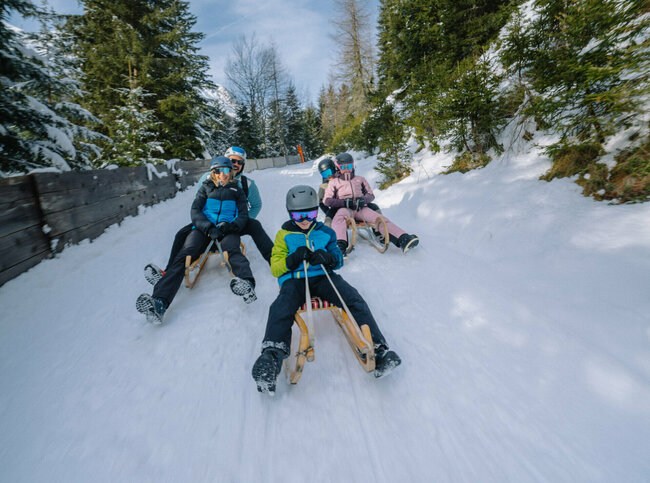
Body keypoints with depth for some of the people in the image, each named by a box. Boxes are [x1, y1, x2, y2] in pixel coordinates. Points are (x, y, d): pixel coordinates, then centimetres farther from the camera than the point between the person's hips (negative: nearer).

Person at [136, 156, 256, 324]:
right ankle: (160, 301, -40)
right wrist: (209, 227, -12)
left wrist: (230, 225, -13)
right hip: (204, 227, 1)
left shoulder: (237, 191, 21)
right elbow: (195, 210, 9)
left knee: (232, 249, -36)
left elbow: (243, 216, 10)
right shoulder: (206, 187, 21)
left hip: (227, 229, -1)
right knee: (184, 254, -26)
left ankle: (247, 283, -64)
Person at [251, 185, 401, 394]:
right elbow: (275, 267, 10)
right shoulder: (284, 235, 16)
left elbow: (338, 259, 16)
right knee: (281, 308, -33)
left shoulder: (325, 232, 19)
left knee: (354, 299, -25)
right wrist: (293, 259, -12)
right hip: (294, 280, -1)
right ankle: (272, 355, -45)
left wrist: (326, 257, -10)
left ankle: (378, 349, -29)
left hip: (323, 277, 1)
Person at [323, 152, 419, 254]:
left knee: (380, 218, -24)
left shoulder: (360, 179, 29)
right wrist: (344, 202, -7)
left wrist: (363, 199, -3)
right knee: (339, 218, -39)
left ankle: (403, 240, -38)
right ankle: (340, 245, -62)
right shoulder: (334, 182, 21)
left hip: (361, 209, 3)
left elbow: (371, 195, 24)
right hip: (344, 209, -2)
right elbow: (326, 200, 10)